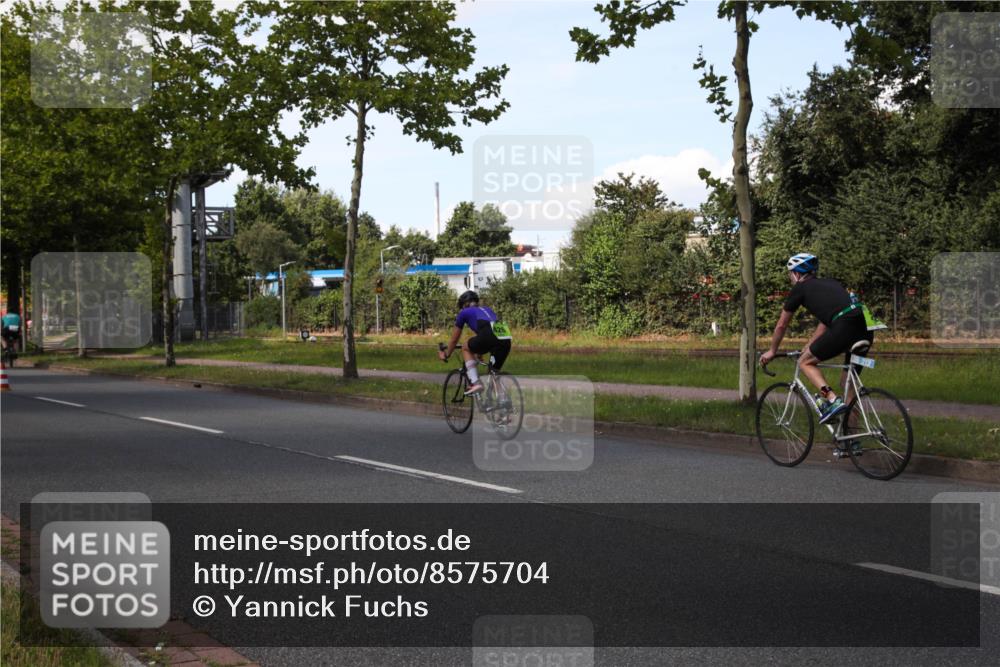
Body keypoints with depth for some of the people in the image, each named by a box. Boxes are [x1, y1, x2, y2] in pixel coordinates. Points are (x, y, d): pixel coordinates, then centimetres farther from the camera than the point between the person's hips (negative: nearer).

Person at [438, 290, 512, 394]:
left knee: (466, 348, 24)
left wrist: (446, 355, 52)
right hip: (506, 340, 5)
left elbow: (454, 340, 35)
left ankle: (475, 383, 9)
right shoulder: (487, 309, 38)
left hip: (488, 337, -5)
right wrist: (479, 352, 66)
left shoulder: (464, 312, 25)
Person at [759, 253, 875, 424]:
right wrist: (809, 346, 50)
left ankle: (832, 400, -9)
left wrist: (772, 351, 37)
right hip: (866, 329, 7)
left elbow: (781, 325, 23)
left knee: (805, 362, 11)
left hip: (845, 326, -7)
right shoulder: (829, 283, 32)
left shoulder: (800, 288, 14)